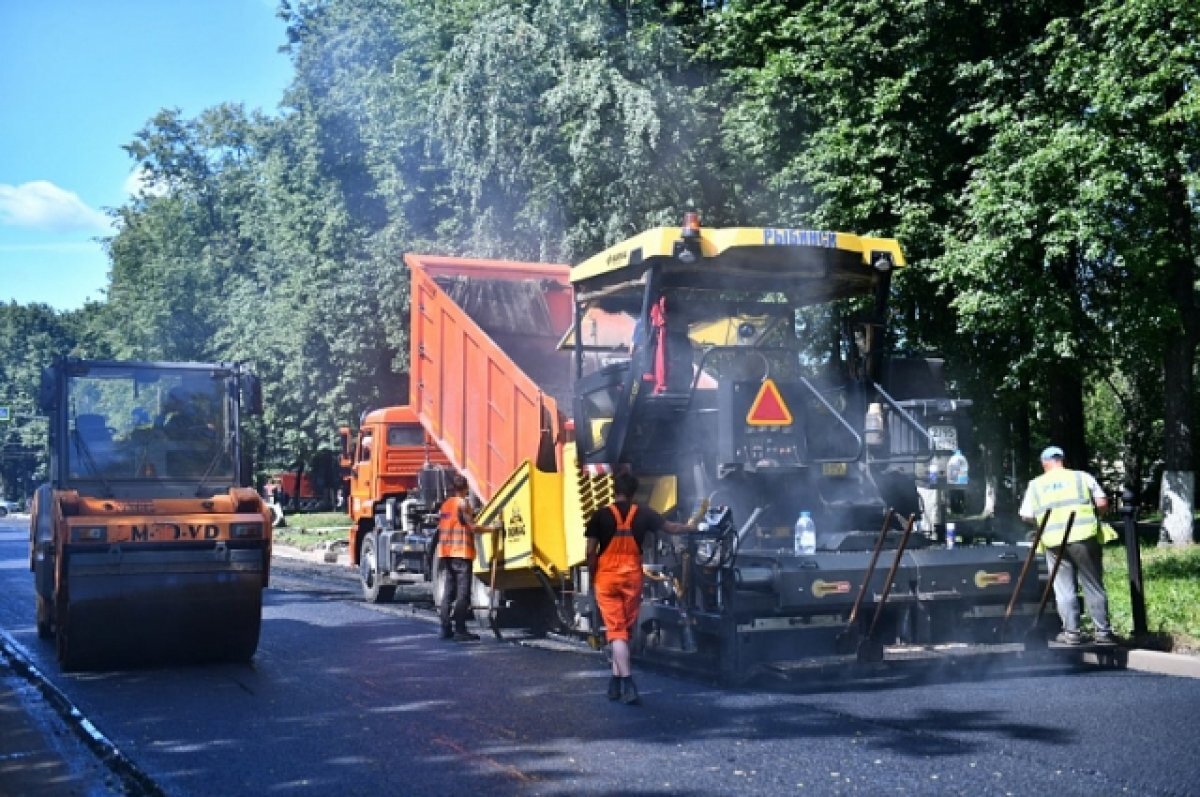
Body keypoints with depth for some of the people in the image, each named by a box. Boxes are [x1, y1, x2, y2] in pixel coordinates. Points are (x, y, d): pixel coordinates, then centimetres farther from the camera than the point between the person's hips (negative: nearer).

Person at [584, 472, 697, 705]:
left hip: (607, 578, -2)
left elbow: (591, 552, -6)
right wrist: (695, 528, 21)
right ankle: (616, 681, 21)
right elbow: (671, 527, 6)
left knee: (616, 630, -2)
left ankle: (627, 682, -16)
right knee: (626, 629, 15)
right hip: (632, 577, 2)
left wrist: (592, 578, 7)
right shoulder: (643, 514, 0)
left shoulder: (600, 515, -5)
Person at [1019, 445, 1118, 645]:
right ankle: (1103, 631, 10)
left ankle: (1071, 632, 7)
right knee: (1093, 587, 7)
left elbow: (1027, 516, 7)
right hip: (1084, 538, -1)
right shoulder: (1082, 477, 4)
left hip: (1054, 541, 1)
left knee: (1064, 589, 8)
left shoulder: (1035, 485, 8)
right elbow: (1102, 503, 1)